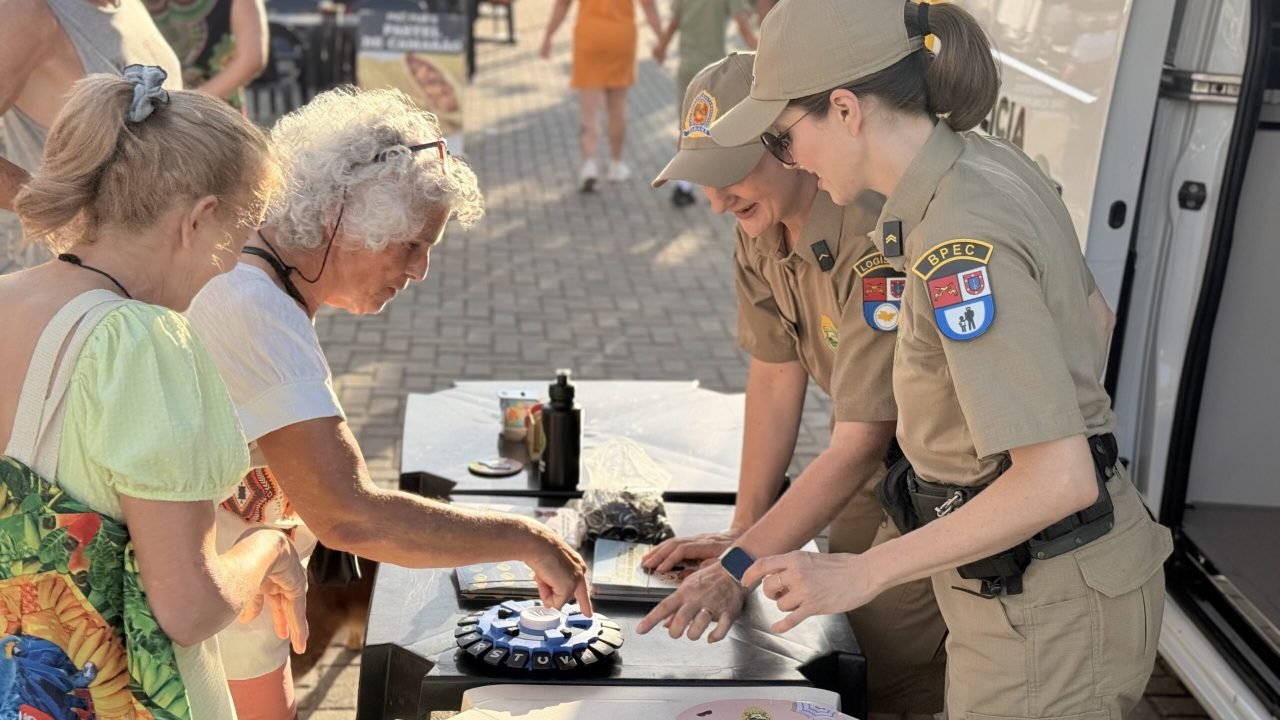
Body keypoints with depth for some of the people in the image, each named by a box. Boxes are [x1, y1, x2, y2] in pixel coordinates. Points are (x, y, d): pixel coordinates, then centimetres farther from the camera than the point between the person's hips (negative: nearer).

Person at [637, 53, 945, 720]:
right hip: (881, 457, 8)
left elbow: (860, 444, -32)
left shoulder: (880, 240, -33)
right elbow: (776, 375, -1)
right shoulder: (760, 224, -6)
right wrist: (743, 531, -2)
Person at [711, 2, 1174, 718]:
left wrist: (863, 573, -23)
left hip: (1045, 605, -9)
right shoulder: (988, 163, 0)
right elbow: (1085, 318, 16)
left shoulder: (961, 245, -28)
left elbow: (1056, 480, -31)